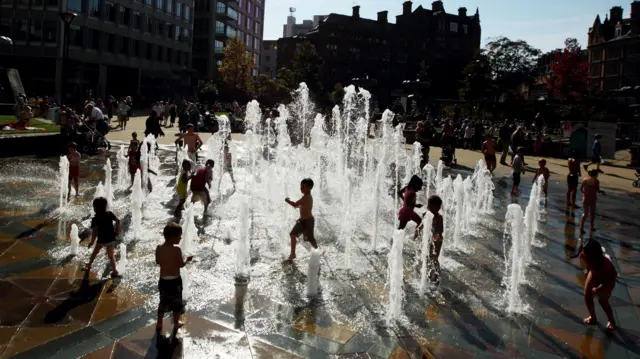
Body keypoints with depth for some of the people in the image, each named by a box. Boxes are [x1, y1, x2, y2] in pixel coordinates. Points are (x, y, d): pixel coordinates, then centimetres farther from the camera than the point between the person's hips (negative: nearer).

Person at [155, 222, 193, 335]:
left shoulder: (159, 248, -7)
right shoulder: (177, 249, -21)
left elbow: (158, 262, 7)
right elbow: (181, 265, -13)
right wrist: (187, 260, 5)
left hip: (163, 280, 4)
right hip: (175, 281, -4)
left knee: (163, 302, 22)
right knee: (177, 303, 16)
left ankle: (159, 324, 32)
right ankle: (176, 324, 28)